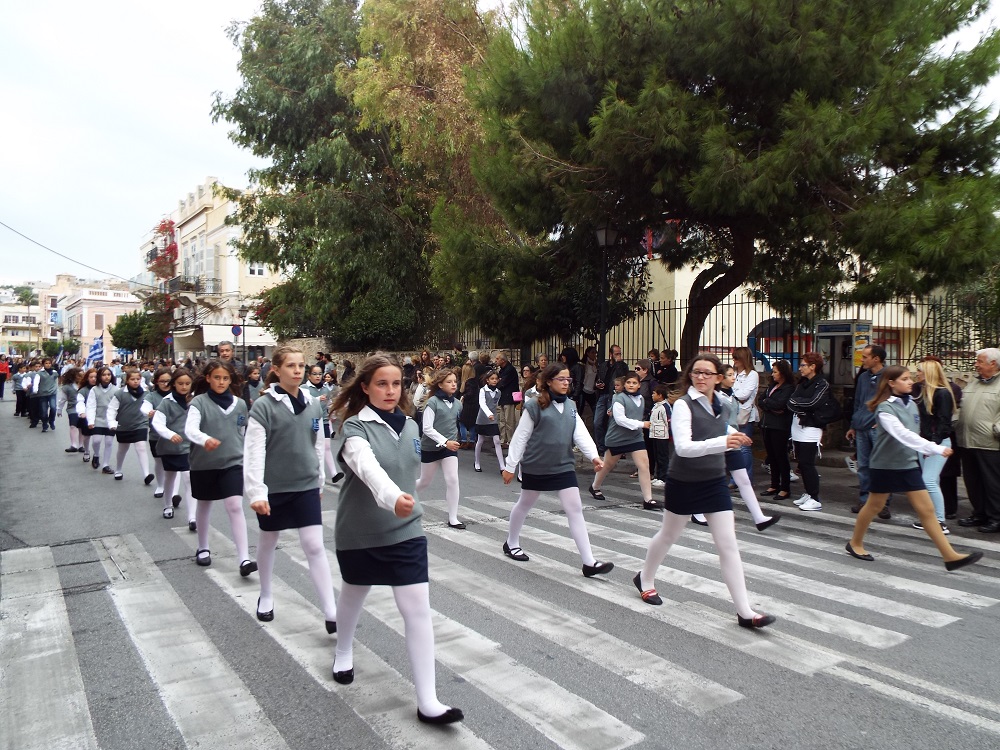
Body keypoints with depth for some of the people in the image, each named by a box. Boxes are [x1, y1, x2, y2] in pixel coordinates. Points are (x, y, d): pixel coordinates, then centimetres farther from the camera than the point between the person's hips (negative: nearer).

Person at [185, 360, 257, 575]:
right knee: (204, 506, 16)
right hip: (204, 464, 0)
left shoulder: (240, 404, 2)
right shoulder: (199, 402, -8)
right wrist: (205, 439, -44)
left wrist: (244, 456, 21)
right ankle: (203, 549, 38)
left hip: (232, 462, 1)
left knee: (235, 506, -11)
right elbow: (190, 429, -24)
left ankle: (244, 558, -13)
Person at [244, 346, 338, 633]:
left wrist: (320, 480, 16)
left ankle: (331, 613, -1)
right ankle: (266, 596, 42)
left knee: (315, 546, -3)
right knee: (268, 542, 18)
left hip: (306, 486, 2)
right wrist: (255, 491, -24)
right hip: (273, 488, -2)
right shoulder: (263, 406, -12)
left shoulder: (313, 405, 2)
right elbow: (254, 451, -17)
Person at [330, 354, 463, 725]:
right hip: (359, 533, -2)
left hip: (406, 531, 3)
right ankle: (344, 651, 54)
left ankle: (428, 702, 3)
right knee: (354, 595, 22)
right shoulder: (355, 427, -17)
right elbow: (368, 467, -39)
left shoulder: (410, 426, 0)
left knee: (418, 610, -5)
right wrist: (392, 498, -57)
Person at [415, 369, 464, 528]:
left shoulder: (457, 404, 0)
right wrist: (445, 442, -24)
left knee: (452, 480, -9)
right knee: (425, 481, 13)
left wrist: (453, 440, 11)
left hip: (450, 447, 4)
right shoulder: (433, 402, -16)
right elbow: (427, 428, -19)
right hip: (430, 447, -4)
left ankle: (453, 518, 0)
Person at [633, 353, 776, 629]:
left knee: (728, 545, 0)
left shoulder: (722, 406, 2)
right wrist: (722, 442, -41)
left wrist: (733, 437, 8)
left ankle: (744, 611, 5)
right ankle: (644, 579, 41)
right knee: (668, 536, 16)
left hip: (715, 482, 5)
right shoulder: (683, 405, -18)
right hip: (684, 482, -4)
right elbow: (683, 447, -31)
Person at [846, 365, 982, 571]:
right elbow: (902, 434, -30)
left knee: (927, 510, 3)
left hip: (908, 464, 6)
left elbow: (913, 433, 13)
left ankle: (950, 556, 5)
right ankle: (855, 543, 28)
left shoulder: (911, 405, 4)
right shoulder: (885, 408, -19)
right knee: (874, 506, 9)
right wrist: (935, 448, -35)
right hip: (885, 465, -6)